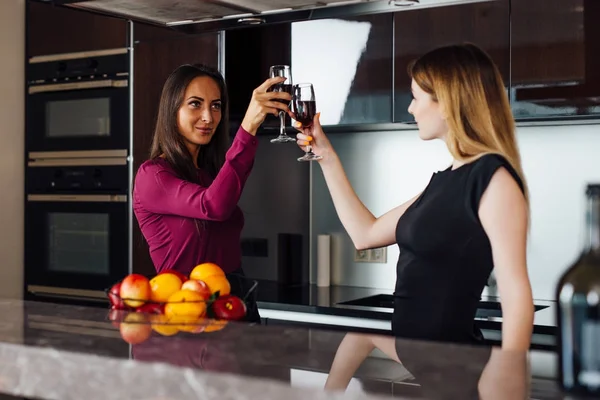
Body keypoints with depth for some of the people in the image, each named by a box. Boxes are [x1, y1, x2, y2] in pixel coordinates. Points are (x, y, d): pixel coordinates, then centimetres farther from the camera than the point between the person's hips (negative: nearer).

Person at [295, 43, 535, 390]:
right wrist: (326, 156, 18)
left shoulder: (493, 178, -16)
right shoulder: (446, 179, 10)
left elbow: (516, 295, -20)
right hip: (411, 350, 8)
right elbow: (365, 234, 17)